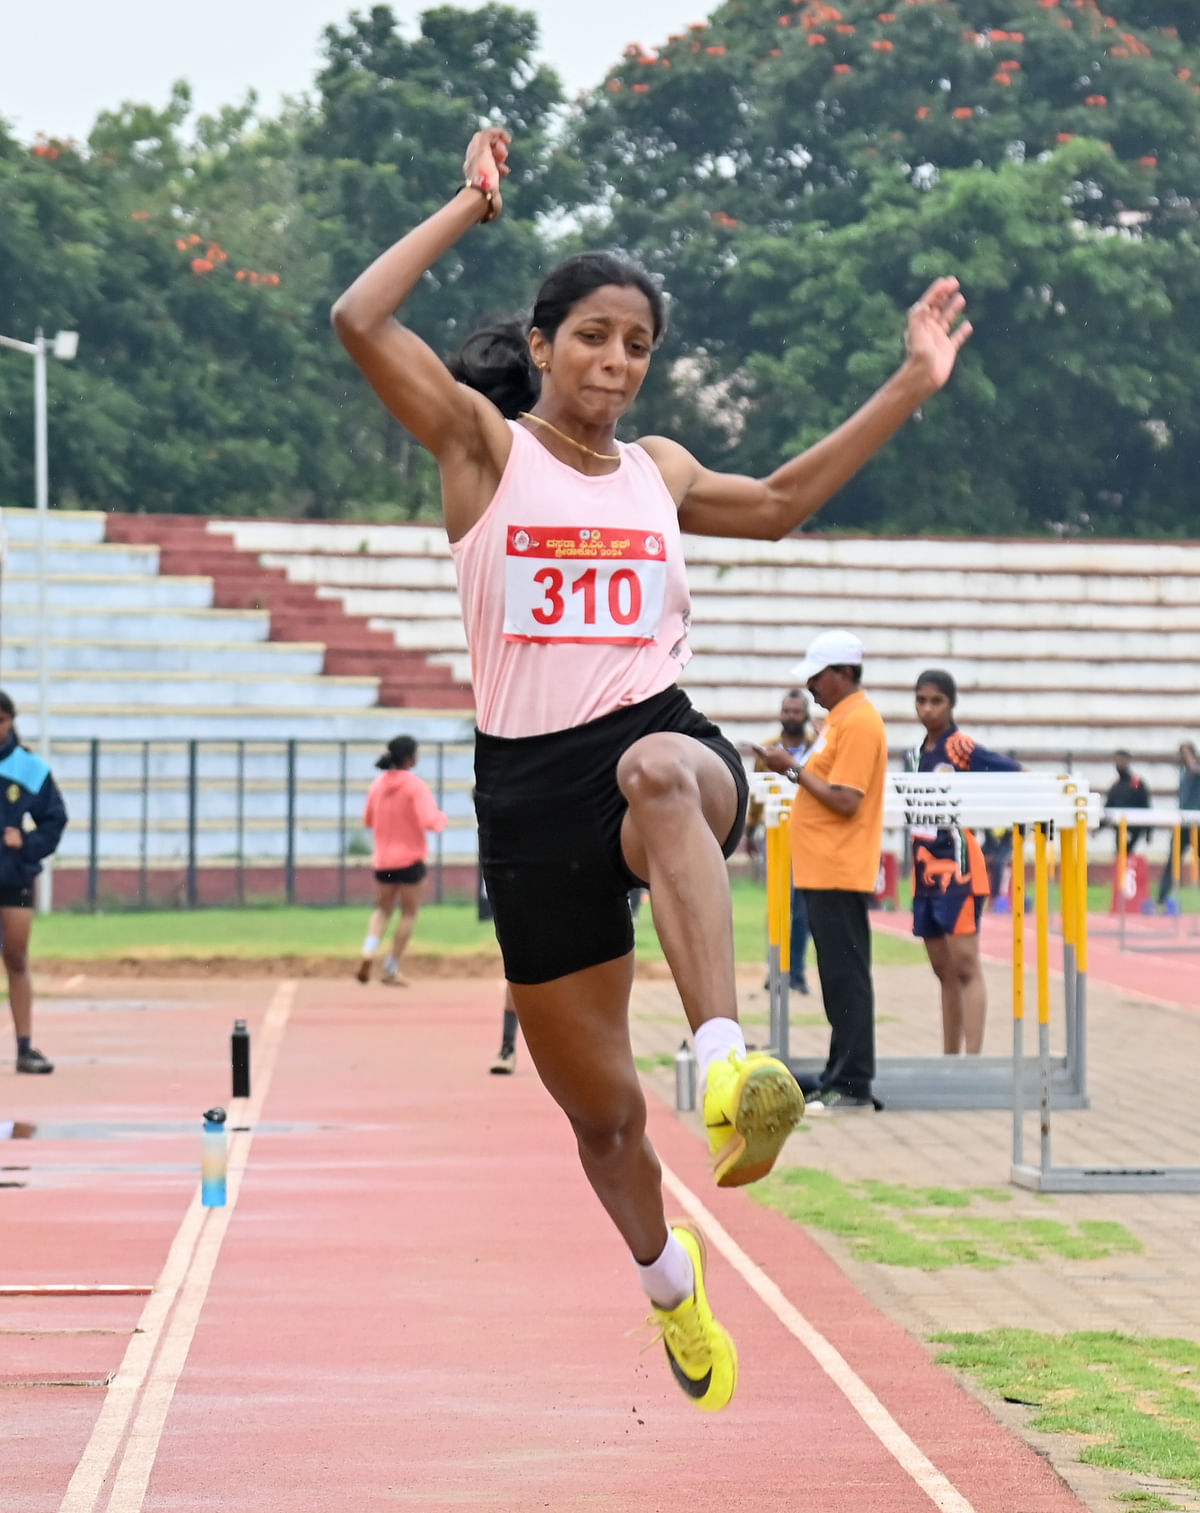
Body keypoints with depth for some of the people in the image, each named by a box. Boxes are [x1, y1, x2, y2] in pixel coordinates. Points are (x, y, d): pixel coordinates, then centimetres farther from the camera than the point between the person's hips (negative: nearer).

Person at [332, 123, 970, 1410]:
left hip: (659, 737, 1)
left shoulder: (657, 470, 15)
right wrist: (471, 206, -1)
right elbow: (358, 320, -9)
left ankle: (727, 1065, -58)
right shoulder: (486, 443, 4)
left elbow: (777, 504, 32)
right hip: (527, 783, -1)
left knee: (664, 774, -41)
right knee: (599, 1108, 6)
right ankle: (671, 1285, 37)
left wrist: (908, 389, 27)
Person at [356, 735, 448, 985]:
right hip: (410, 858, -5)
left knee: (383, 910, 17)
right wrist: (442, 818, 0)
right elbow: (429, 821, -21)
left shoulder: (378, 784, 4)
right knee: (409, 913, 8)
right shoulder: (416, 786, -14)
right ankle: (391, 969, 6)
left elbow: (368, 820, 12)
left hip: (383, 859, 5)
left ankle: (368, 953, -9)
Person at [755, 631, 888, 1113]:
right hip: (823, 871, 10)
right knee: (837, 977, 13)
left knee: (845, 977, -9)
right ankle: (838, 1078, 18)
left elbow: (845, 800, -20)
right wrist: (793, 768, 10)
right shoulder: (840, 717, 17)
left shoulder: (859, 723, -15)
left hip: (839, 875, -10)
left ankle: (853, 1087, -8)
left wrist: (794, 769, -15)